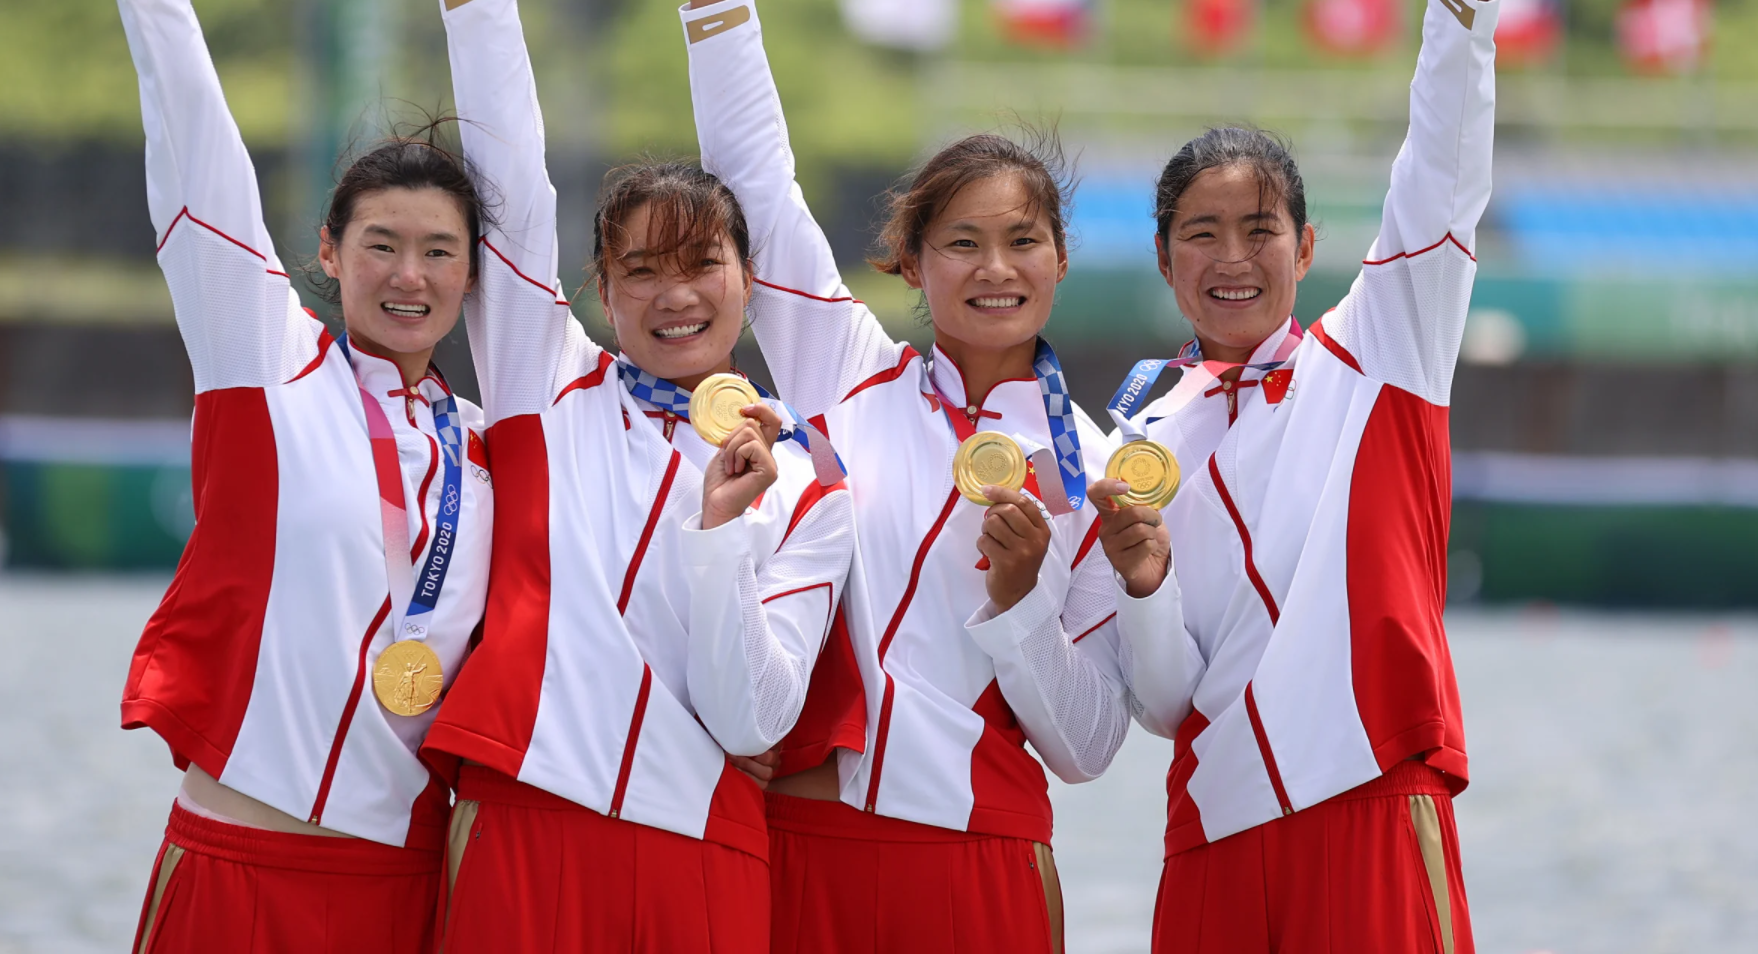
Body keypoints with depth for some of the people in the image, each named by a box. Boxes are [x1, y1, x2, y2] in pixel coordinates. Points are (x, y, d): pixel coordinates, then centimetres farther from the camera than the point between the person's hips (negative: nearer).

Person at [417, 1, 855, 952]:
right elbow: (507, 171, 4)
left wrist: (721, 526, -13)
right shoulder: (556, 391, 9)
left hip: (698, 862, 0)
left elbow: (750, 722, -2)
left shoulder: (807, 488, 7)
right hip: (521, 836, 0)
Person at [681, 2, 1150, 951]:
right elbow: (750, 162, 6)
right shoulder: (847, 373, 6)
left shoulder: (1090, 472, 4)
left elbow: (1086, 747, 2)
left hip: (976, 869, 0)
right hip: (795, 844, 0)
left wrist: (1017, 594, -12)